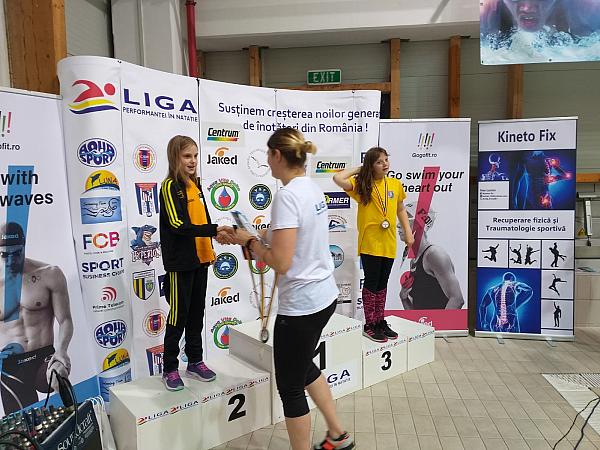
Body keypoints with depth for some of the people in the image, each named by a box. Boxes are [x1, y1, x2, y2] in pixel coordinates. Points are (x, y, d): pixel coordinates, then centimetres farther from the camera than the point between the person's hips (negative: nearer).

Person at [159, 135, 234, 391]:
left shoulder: (196, 185, 10)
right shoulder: (170, 186, -12)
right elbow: (178, 225, -22)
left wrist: (212, 242, 8)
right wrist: (215, 230, -28)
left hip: (199, 260, 7)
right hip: (179, 263, -7)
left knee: (197, 313, 15)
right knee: (179, 316, 3)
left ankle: (195, 362, 30)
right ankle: (169, 369, 20)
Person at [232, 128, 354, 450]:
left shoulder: (287, 197, -22)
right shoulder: (313, 188, 6)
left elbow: (281, 263, -25)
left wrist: (249, 241, -10)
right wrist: (265, 242, 8)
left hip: (300, 305, -10)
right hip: (325, 296, 10)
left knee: (290, 387, 11)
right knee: (304, 366, 29)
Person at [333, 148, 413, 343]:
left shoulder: (395, 184, 6)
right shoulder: (362, 184, -7)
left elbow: (401, 210, 17)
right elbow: (338, 178, -23)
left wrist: (408, 232, 10)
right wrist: (359, 169, -10)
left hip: (389, 244, 5)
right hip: (370, 243, -4)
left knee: (382, 284, 15)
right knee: (371, 283, 4)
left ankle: (380, 321, 29)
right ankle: (369, 325, 17)